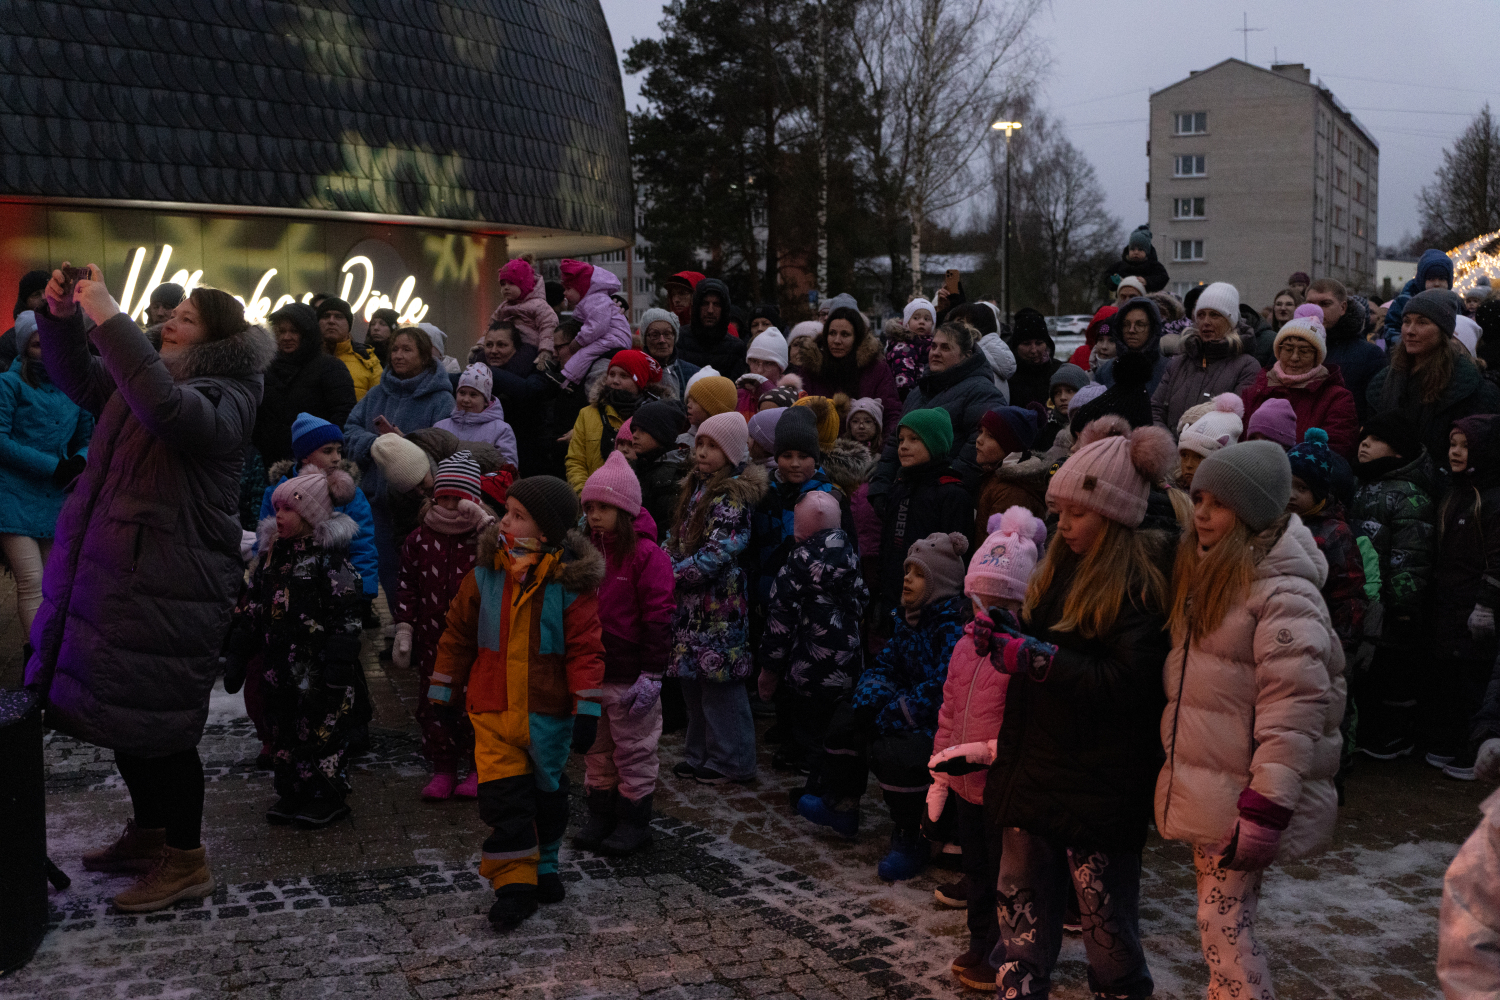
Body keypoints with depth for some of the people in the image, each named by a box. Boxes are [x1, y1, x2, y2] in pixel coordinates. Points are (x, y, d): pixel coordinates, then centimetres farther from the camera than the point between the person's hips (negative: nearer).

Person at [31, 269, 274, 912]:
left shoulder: (227, 398, -12)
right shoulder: (160, 377, 14)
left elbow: (168, 409, -32)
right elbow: (77, 378, 22)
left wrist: (109, 318, -28)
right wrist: (61, 316, 4)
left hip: (170, 586, -9)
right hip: (113, 570, 9)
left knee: (157, 720, -2)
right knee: (121, 709, 18)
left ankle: (185, 860, 12)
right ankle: (148, 834, 35)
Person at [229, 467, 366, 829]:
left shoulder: (330, 555, -10)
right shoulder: (272, 552, 11)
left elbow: (347, 613, -13)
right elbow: (250, 606, 16)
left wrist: (339, 664, -17)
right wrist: (237, 656, 12)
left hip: (317, 667, -7)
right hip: (279, 665, 7)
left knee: (323, 730, -1)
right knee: (283, 730, 12)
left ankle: (328, 797, 11)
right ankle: (292, 792, 24)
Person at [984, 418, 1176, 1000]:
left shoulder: (1140, 583, -14)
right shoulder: (1063, 566, 9)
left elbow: (1128, 685, -22)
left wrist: (1036, 658, -25)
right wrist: (1007, 637, 2)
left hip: (1101, 782, -7)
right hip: (1036, 766, 7)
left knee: (1106, 919, 6)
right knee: (1022, 905, 14)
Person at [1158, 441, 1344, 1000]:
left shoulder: (1283, 593, -17)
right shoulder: (1205, 573, 12)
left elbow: (1294, 708, -22)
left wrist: (1267, 809, -24)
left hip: (1241, 799, -9)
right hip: (1203, 789, 9)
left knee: (1224, 924, -5)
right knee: (1223, 920, 15)